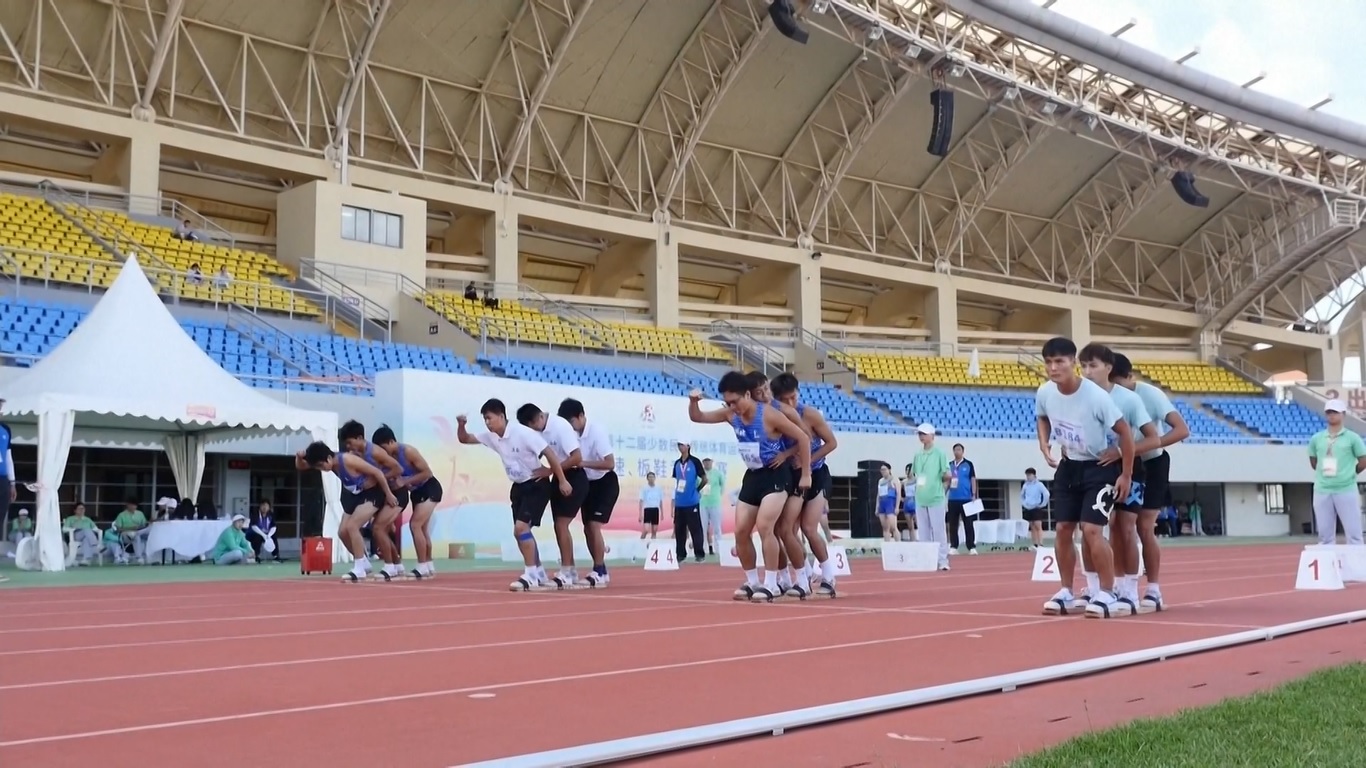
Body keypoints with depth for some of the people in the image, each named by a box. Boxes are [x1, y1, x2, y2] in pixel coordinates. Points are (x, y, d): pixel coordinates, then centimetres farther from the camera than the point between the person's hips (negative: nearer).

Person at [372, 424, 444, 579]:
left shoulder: (408, 451, -24)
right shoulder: (388, 456, -5)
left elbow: (428, 472, -24)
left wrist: (405, 481, -26)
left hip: (430, 488, -8)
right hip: (416, 491, 8)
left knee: (415, 524, -17)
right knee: (422, 528, 14)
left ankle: (422, 567, -14)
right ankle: (429, 565, 26)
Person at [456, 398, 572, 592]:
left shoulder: (524, 433, -21)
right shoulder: (491, 437, 1)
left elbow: (550, 454, -20)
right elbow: (464, 439, 8)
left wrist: (562, 481, -21)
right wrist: (461, 425, -15)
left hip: (537, 485, -8)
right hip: (519, 487, 8)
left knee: (521, 527, -19)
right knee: (519, 532, 9)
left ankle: (531, 575, -13)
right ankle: (540, 576, 22)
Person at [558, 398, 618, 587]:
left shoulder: (597, 431, -23)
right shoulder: (574, 434, -5)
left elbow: (610, 463, -27)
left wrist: (582, 463, -32)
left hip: (606, 483, -7)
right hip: (588, 484, 7)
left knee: (594, 525, -16)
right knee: (587, 529, 6)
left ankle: (598, 573, -10)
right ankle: (601, 571, 17)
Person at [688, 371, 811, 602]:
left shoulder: (769, 415, -21)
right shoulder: (731, 415, -3)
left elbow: (803, 438, -15)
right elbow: (697, 418, 6)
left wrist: (805, 474, -14)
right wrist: (693, 401, -18)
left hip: (775, 475, -7)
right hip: (752, 476, 7)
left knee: (764, 526, -21)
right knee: (741, 531, 3)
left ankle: (771, 585, -14)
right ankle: (752, 582, 18)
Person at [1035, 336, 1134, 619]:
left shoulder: (1096, 396, -27)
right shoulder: (1044, 393, -10)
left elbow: (1124, 432, -18)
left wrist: (1126, 475, -15)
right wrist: (1044, 444, -3)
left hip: (1100, 468, -6)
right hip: (1069, 466, 6)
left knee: (1091, 530, -16)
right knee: (1063, 529, 4)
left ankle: (1108, 595, -4)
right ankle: (1066, 592, 16)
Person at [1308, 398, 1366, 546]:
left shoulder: (1352, 437, 1)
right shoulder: (1316, 439, 9)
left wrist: (1348, 475, 8)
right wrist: (1324, 474, 10)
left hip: (1346, 490, -3)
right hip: (1322, 491, 3)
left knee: (1353, 533, -4)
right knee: (1325, 535, 6)